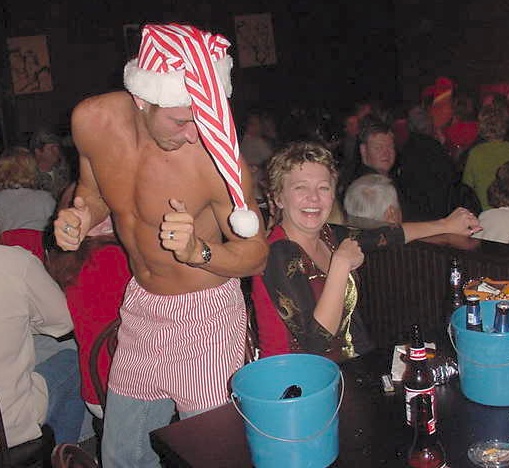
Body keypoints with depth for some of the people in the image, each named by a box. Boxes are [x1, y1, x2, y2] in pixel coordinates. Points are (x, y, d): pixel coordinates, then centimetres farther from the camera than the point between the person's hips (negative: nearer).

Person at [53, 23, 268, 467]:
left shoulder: (218, 159, -27)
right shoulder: (92, 120, -13)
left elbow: (256, 256, -14)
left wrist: (197, 251, -33)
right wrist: (80, 216, -14)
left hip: (206, 314, -5)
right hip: (141, 304, 5)